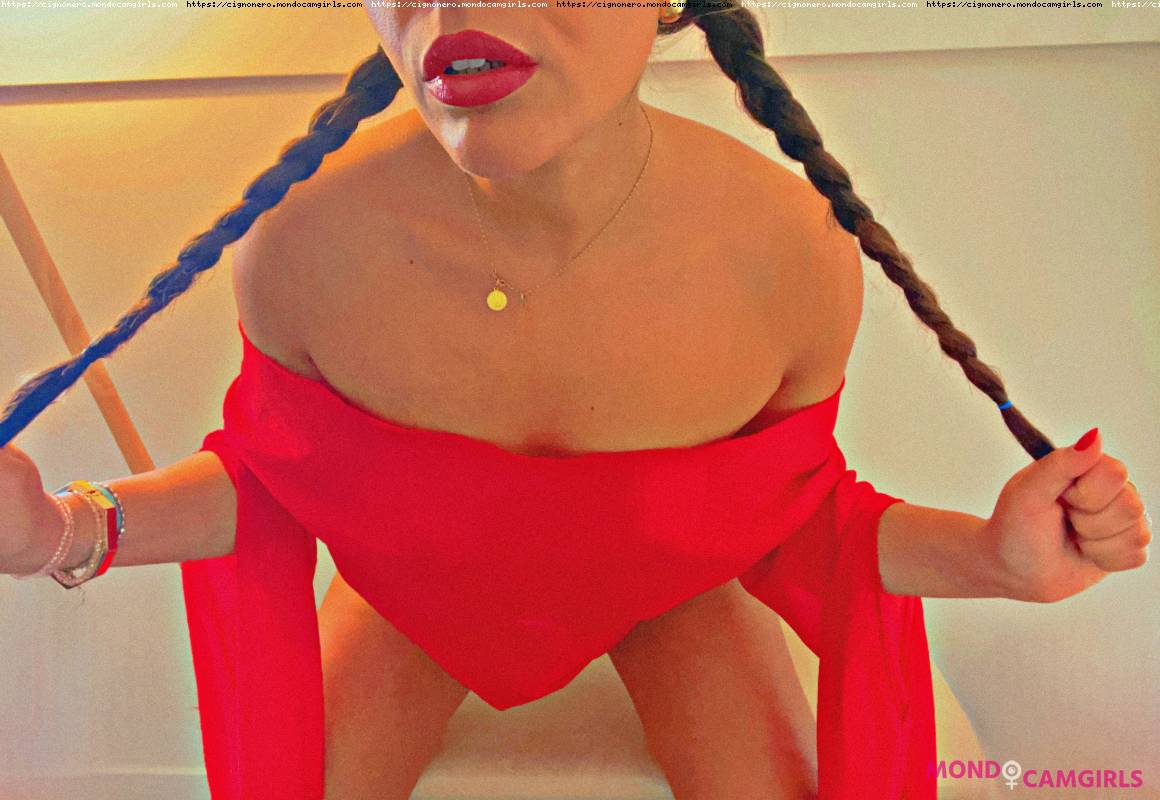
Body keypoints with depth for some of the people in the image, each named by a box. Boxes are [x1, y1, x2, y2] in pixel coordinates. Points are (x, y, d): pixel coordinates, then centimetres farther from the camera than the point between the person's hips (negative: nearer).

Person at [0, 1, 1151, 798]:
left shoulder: (791, 254, -32)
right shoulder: (304, 240, -33)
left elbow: (781, 515, -12)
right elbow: (273, 483, -11)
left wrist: (994, 558, -27)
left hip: (662, 581, 1)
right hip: (422, 578, 0)